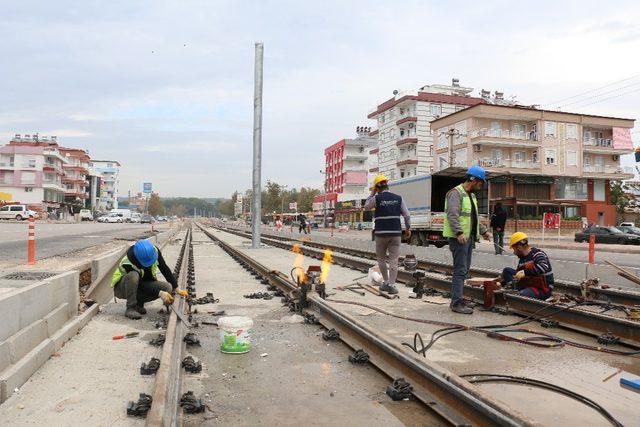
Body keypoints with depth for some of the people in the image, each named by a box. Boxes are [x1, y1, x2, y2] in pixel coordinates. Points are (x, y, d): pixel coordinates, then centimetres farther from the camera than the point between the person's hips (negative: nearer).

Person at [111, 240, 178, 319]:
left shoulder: (154, 251, -18)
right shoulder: (128, 263, -33)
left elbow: (165, 270, -7)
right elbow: (141, 285, -30)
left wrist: (176, 288, -9)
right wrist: (160, 293, -39)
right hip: (123, 288, -5)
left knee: (167, 288, -20)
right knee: (133, 275, -39)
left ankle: (138, 302, -5)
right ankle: (130, 308, -25)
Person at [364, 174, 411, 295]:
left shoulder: (377, 198, -6)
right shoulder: (398, 198, 2)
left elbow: (366, 207, 13)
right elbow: (406, 215, 5)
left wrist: (372, 193, 15)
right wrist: (408, 228, 18)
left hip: (381, 233, -1)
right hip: (395, 233, 2)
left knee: (381, 259, 15)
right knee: (393, 260, 3)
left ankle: (386, 282, 19)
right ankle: (392, 285, -1)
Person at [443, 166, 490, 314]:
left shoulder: (471, 195, 21)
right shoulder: (456, 193, -11)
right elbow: (452, 215, -22)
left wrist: (483, 230, 36)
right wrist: (459, 232, -31)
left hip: (470, 237, 10)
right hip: (459, 238, -10)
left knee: (464, 270, 11)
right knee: (460, 270, -10)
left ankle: (456, 299, 18)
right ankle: (457, 303, -6)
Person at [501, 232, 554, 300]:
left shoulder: (537, 254, -15)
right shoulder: (522, 259, 9)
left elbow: (543, 267, -35)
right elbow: (517, 276, 17)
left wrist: (525, 272, -37)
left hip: (543, 289, -8)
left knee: (522, 295, -38)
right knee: (507, 271, 2)